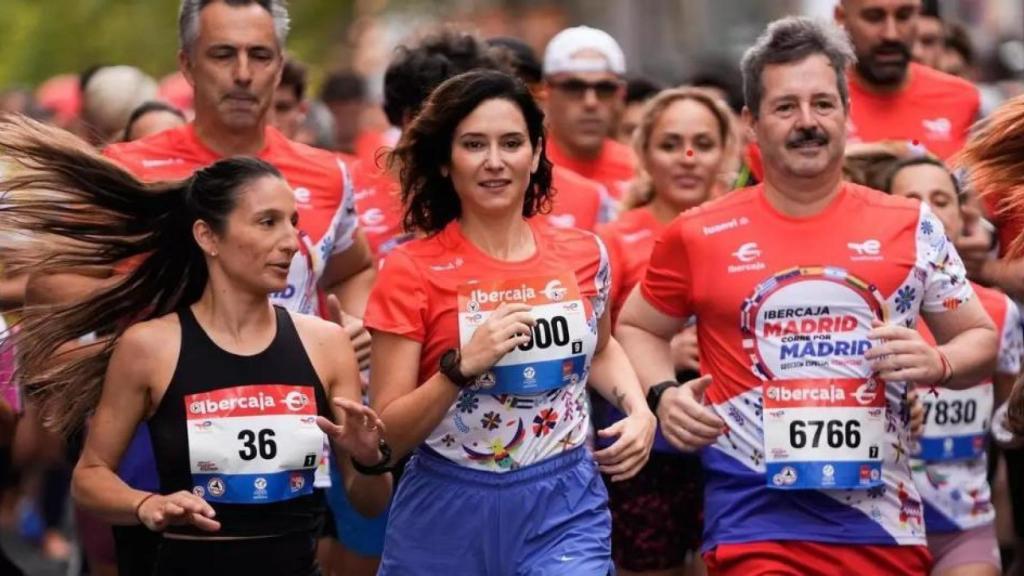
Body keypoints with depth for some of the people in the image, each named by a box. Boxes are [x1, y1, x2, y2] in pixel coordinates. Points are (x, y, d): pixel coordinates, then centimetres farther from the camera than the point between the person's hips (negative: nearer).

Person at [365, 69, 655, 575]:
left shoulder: (583, 254, 3)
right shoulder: (412, 271, -8)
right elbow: (387, 435, -9)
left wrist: (639, 411, 7)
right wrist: (463, 366, -23)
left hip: (564, 512, 2)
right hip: (447, 518, -1)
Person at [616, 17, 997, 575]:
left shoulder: (910, 227, 5)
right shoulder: (701, 237, 2)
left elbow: (980, 337, 13)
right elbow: (636, 327, 16)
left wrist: (938, 363, -8)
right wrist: (663, 394, -3)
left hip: (885, 523, 2)